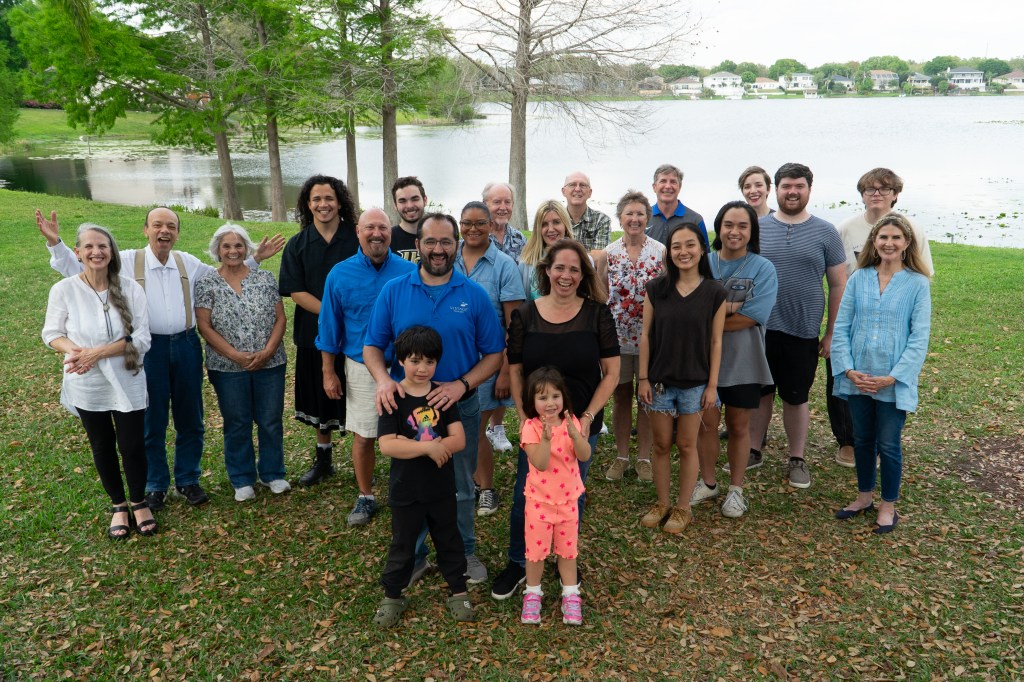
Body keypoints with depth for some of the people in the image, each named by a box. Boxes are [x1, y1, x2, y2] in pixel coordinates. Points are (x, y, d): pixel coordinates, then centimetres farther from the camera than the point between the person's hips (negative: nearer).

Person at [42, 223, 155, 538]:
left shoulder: (131, 289, -10)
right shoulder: (64, 290, -9)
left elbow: (142, 339, -12)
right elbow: (52, 333, 0)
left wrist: (97, 352, -21)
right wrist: (73, 350, -21)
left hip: (127, 384, -1)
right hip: (87, 386, 1)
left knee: (133, 446, 5)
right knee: (103, 447, 15)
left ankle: (139, 502, 30)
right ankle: (118, 505, 36)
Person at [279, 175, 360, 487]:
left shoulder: (358, 239, -3)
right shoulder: (297, 245, 3)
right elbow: (296, 292, -4)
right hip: (314, 335, 2)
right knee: (321, 397, 14)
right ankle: (323, 458, 30)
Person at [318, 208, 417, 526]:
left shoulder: (410, 272, -5)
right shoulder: (340, 274, -2)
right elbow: (330, 326, 3)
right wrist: (328, 372, 1)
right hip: (361, 369, 0)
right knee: (363, 437, 8)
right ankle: (365, 497, 26)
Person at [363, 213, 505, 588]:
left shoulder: (474, 294, -6)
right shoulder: (394, 291, -4)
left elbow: (494, 353, -5)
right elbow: (372, 346, -1)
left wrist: (462, 384, -21)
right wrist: (383, 380, -22)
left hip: (461, 406, 0)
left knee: (460, 488, 17)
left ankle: (463, 552, 38)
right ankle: (413, 556, 36)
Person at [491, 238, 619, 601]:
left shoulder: (597, 313, -6)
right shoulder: (525, 315, -4)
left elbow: (612, 372, -5)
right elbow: (515, 372, -1)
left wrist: (587, 417, -13)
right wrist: (525, 418, -10)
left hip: (582, 424, 0)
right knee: (525, 497, 5)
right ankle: (518, 563, 27)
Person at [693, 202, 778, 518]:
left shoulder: (763, 269, -7)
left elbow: (751, 317, -17)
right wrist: (726, 308, -22)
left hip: (743, 361, -1)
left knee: (738, 426, 11)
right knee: (707, 422, 10)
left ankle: (736, 489, 26)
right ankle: (707, 483, 29)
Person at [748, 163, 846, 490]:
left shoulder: (825, 232, 1)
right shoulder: (757, 228, 3)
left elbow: (838, 284, 3)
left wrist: (831, 333, 0)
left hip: (803, 332, -1)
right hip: (759, 328, 1)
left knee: (796, 398, 10)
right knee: (760, 393, 12)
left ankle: (797, 460, 24)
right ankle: (752, 452, 27)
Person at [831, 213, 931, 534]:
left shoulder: (917, 284, -5)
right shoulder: (858, 279, 2)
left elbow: (920, 337, -7)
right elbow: (841, 327, 1)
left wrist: (892, 377, -14)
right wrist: (848, 369, -9)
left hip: (893, 383, -3)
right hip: (857, 379, 3)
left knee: (888, 445, 6)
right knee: (862, 440, 16)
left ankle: (888, 506, 26)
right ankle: (864, 496, 36)